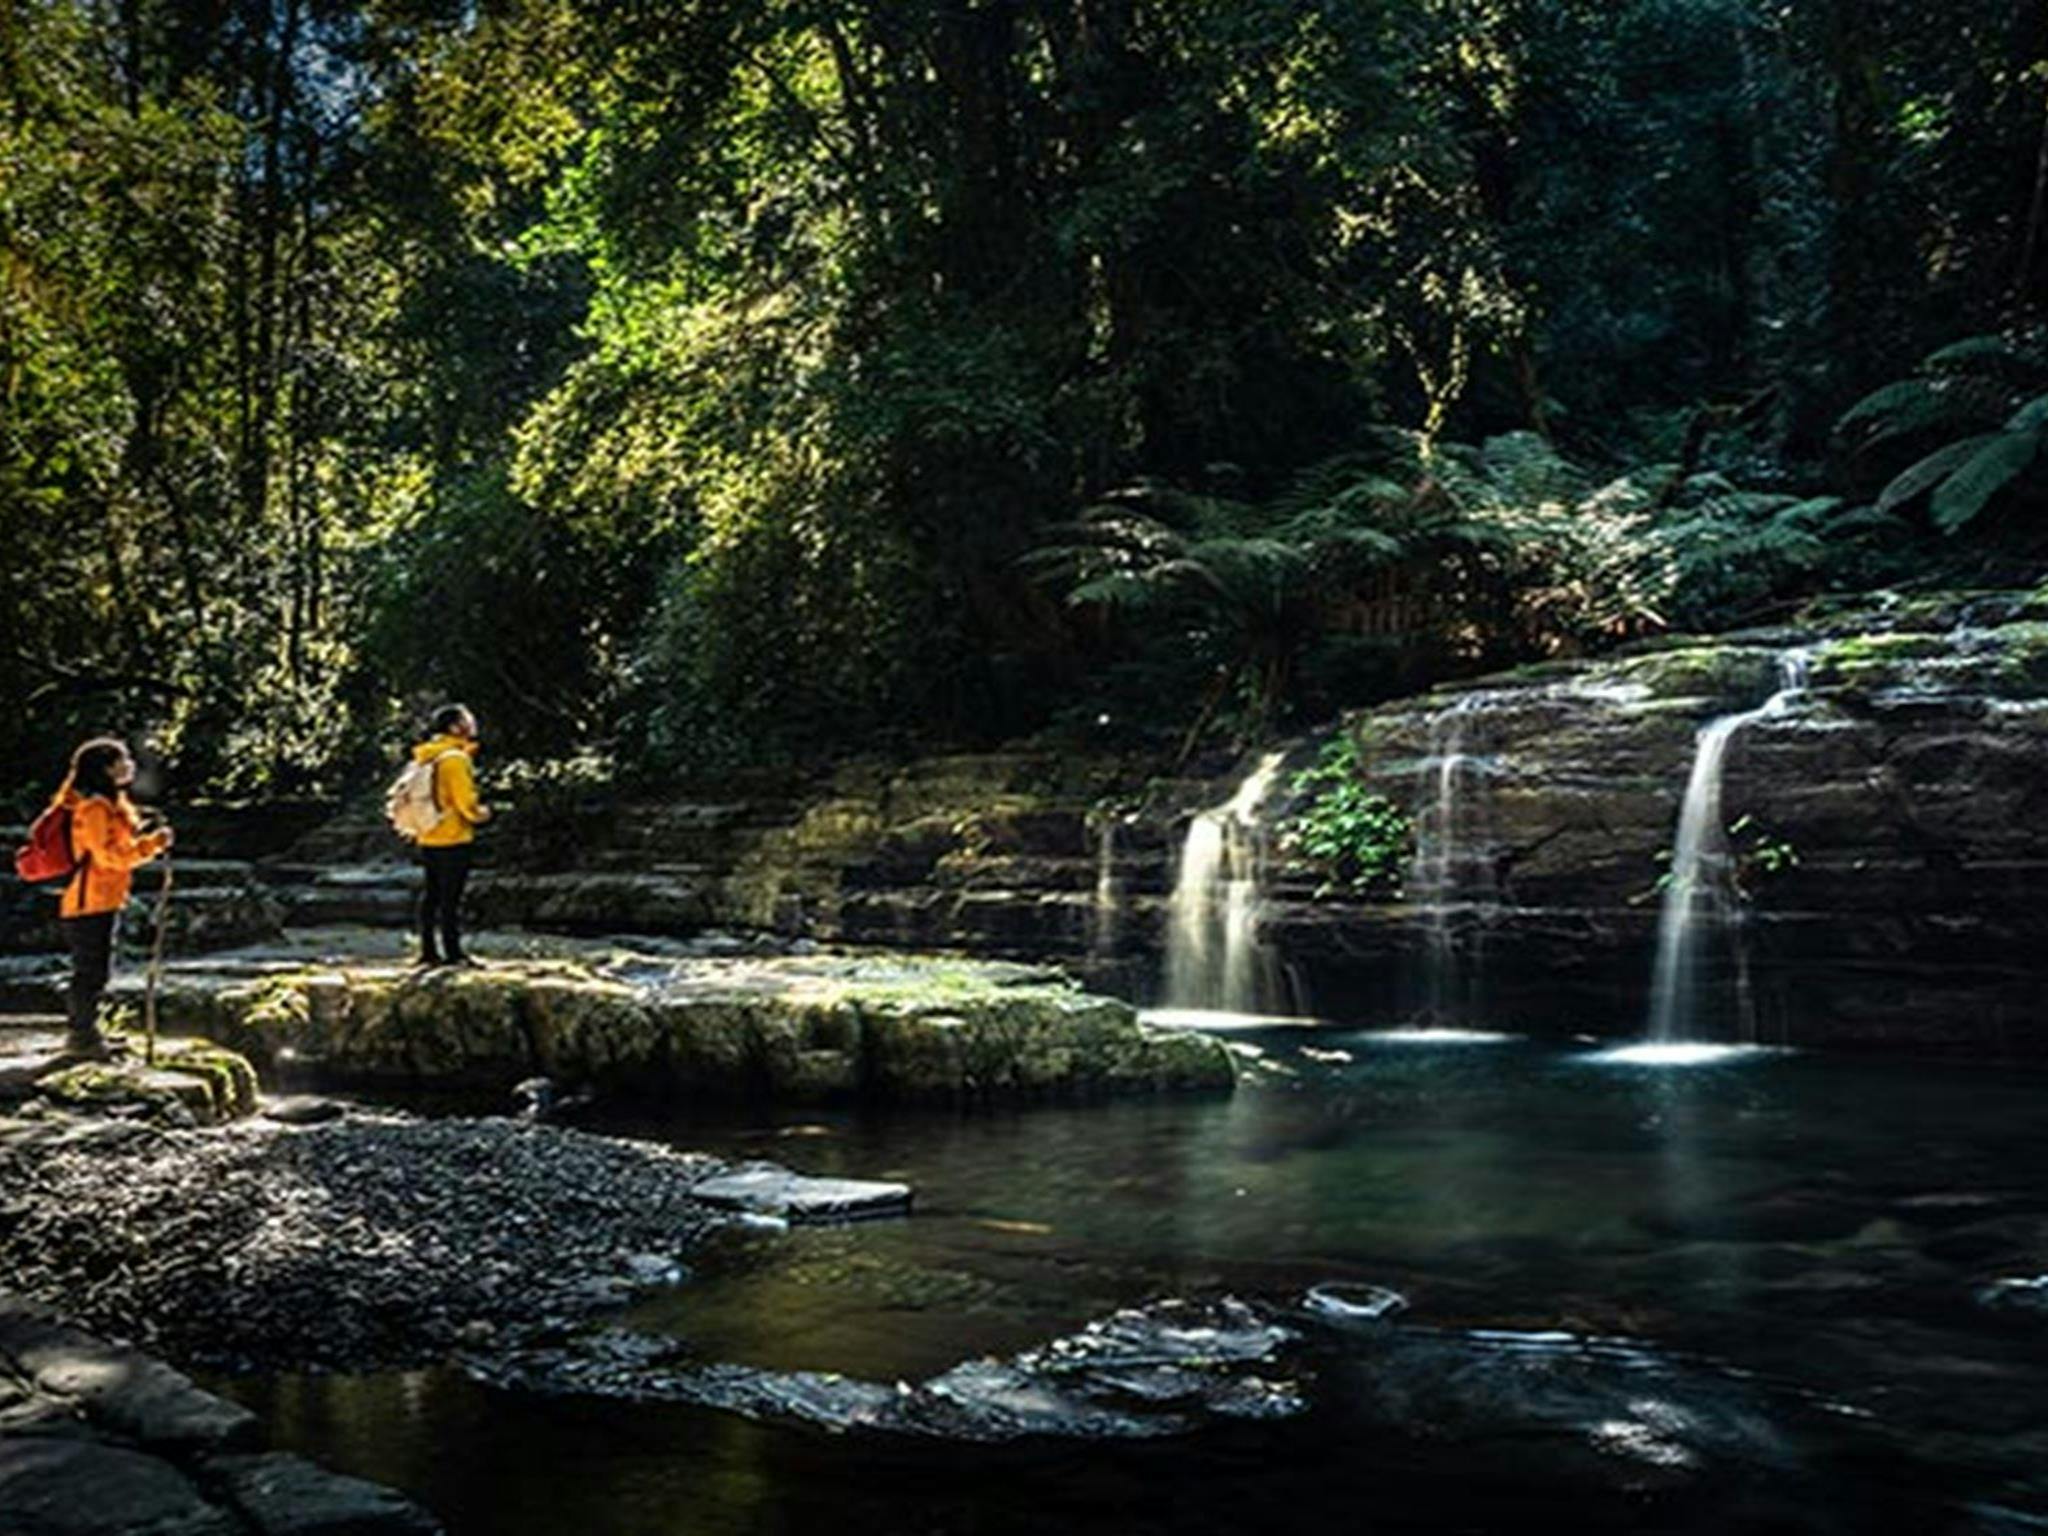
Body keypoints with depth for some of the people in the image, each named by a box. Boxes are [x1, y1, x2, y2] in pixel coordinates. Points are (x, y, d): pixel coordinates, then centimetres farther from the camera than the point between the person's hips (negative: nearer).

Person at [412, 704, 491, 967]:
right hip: (453, 838, -9)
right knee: (451, 897, -4)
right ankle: (453, 953, 0)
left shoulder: (427, 755, 11)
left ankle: (429, 950, 19)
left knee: (432, 895, 13)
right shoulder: (455, 758, -17)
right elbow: (465, 800, -19)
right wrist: (480, 814, 1)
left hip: (429, 838, 9)